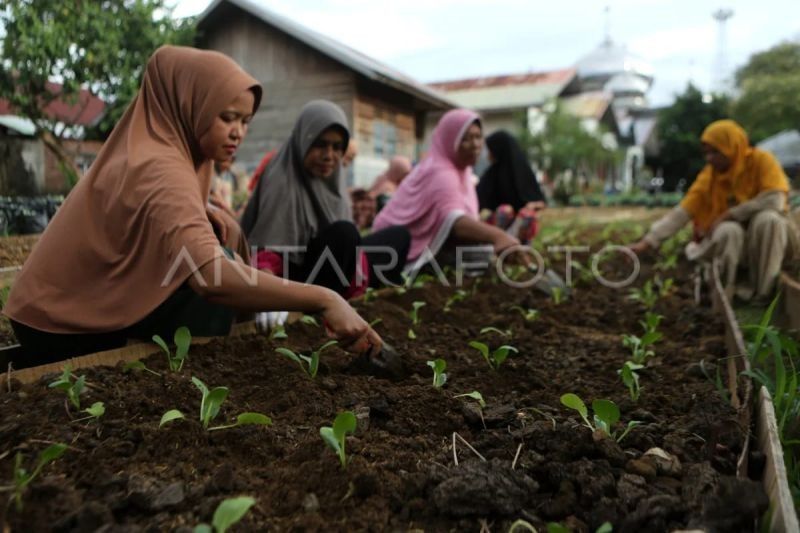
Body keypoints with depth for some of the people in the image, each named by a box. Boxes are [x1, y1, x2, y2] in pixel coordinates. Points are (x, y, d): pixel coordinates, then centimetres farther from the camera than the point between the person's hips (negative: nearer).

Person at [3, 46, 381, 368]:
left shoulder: (151, 142, 1)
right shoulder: (159, 170, -30)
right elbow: (211, 278, -45)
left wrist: (200, 213, -8)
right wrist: (323, 300, -47)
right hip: (63, 327, -9)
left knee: (222, 264, -1)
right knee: (221, 275, -20)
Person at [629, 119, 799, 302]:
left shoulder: (761, 160, -13)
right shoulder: (708, 176, -6)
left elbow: (775, 200, -25)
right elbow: (681, 213, -14)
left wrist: (728, 215, -23)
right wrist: (648, 241, -26)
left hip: (768, 235, -1)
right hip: (729, 240, 1)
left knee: (768, 218, -33)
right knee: (728, 230, -32)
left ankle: (760, 290, -20)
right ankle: (724, 290, -16)